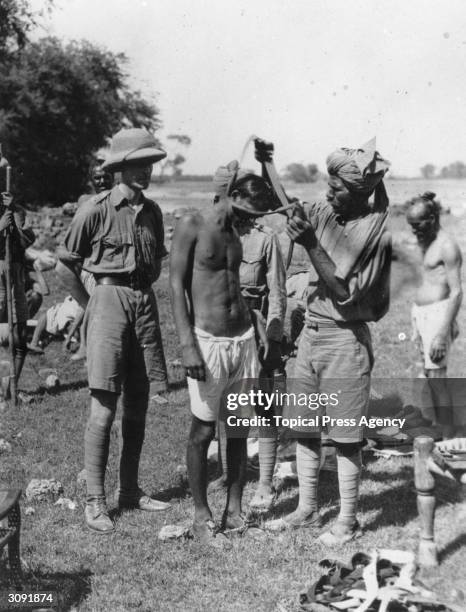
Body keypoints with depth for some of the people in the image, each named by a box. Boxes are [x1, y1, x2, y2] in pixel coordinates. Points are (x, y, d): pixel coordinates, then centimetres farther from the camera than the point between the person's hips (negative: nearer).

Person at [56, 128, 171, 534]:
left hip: (144, 303, 6)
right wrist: (91, 305, 0)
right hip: (109, 301, -6)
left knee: (137, 406, 10)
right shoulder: (96, 210, -9)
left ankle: (130, 491, 22)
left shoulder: (152, 211, 8)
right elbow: (66, 265, -2)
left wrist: (144, 292, 12)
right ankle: (95, 501, 3)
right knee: (104, 409, -6)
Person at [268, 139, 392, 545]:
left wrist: (312, 245, -22)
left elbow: (346, 294, -18)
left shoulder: (377, 232, -13)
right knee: (304, 430, 12)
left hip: (345, 339, -6)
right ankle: (307, 510, 27)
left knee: (346, 438, 3)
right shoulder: (324, 214, 3)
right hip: (311, 332, 6)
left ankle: (348, 522, 17)